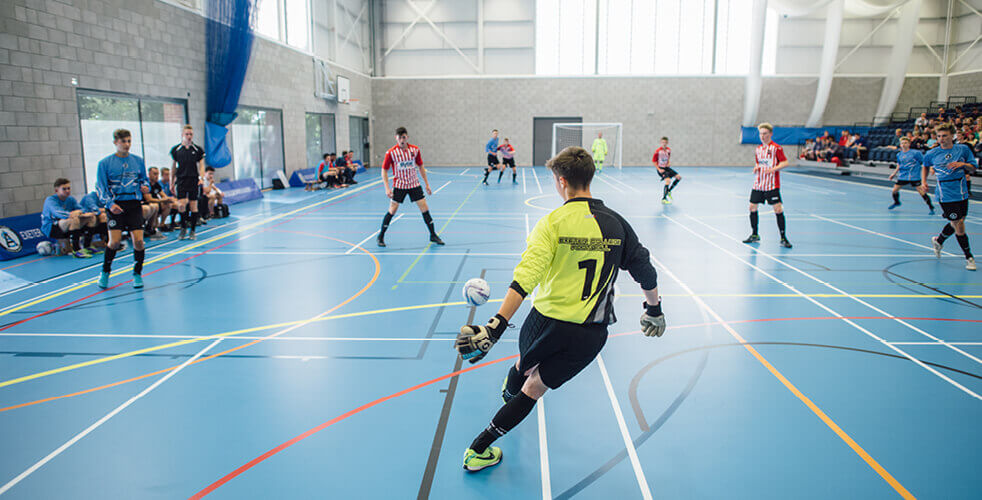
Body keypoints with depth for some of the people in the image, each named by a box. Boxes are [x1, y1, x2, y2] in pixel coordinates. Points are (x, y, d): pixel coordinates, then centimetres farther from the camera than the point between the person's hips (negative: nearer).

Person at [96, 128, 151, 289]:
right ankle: (105, 273, 13)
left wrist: (145, 187, -3)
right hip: (116, 206, -2)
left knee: (138, 240, -7)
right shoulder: (105, 163, 1)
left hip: (134, 205, 2)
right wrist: (110, 204, -14)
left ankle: (137, 274, 10)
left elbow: (144, 179, 20)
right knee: (114, 241, -11)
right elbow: (100, 187, -1)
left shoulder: (138, 161, 10)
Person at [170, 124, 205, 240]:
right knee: (182, 205, -8)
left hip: (194, 181, 0)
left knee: (193, 205, 0)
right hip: (181, 180, 0)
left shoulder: (198, 150, 5)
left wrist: (201, 178, -10)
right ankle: (183, 228, 10)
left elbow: (201, 165, 6)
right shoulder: (176, 150, 7)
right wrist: (172, 182, 11)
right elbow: (174, 167, 13)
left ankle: (192, 231, 8)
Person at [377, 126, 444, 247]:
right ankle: (380, 237, 11)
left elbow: (420, 167, 9)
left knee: (425, 209, 0)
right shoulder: (391, 153, -11)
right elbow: (384, 170, -5)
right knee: (392, 211, -4)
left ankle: (433, 235, 12)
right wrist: (387, 188, -14)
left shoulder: (415, 150, -3)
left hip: (414, 184, 3)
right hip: (399, 186, -2)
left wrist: (427, 184, 9)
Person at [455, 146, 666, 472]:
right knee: (534, 388, 13)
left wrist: (496, 326, -27)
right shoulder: (616, 223, 2)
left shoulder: (552, 222, -10)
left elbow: (526, 276, -22)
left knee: (524, 365, 30)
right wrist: (653, 310, 27)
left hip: (547, 320, -2)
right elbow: (645, 272, 10)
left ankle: (509, 393, 62)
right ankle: (478, 450, 13)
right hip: (590, 333, 2)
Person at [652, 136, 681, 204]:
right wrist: (659, 169, -16)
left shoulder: (669, 150, 3)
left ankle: (668, 191, 15)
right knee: (668, 180, -27)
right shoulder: (658, 151, -15)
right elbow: (654, 161, -9)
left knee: (679, 177, 0)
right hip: (661, 169, -7)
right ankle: (663, 198, -16)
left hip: (667, 167, 7)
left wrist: (669, 162, 1)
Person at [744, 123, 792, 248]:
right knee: (752, 208, 7)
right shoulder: (758, 149, 12)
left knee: (778, 210, -9)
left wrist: (774, 168, -23)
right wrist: (756, 168, 1)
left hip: (772, 185, -6)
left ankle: (783, 238, 0)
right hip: (758, 184, 6)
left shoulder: (776, 148, -7)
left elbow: (785, 162, -9)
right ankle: (754, 235, 22)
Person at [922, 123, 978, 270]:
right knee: (958, 226, -4)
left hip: (962, 193, 3)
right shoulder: (932, 154, -1)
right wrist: (923, 181, 7)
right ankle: (969, 258, 9)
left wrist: (963, 164, -16)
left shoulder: (963, 149, 1)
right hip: (946, 196, -3)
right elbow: (925, 166, 19)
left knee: (957, 223, 12)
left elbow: (973, 169, 4)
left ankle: (938, 241, 39)